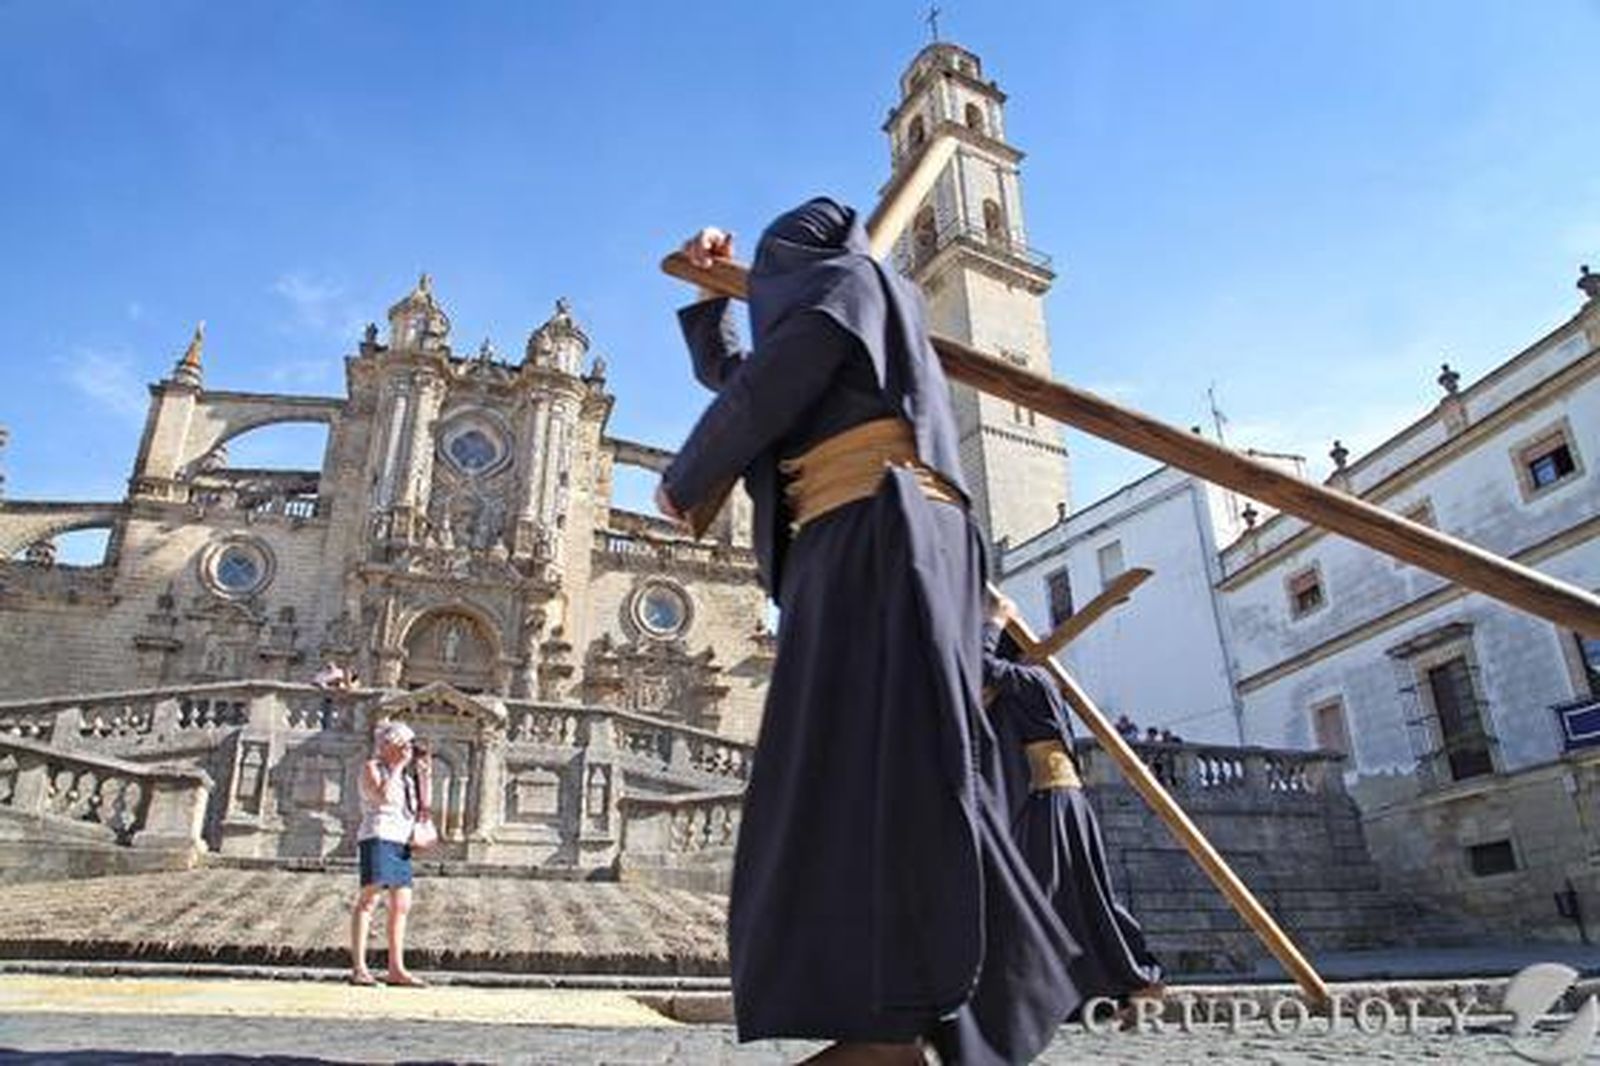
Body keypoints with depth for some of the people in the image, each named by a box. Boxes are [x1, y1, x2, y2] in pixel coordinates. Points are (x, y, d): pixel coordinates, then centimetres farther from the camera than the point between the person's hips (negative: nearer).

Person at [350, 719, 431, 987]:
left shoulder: (404, 774, 22)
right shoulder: (371, 767, 2)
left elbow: (421, 806, 17)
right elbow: (382, 796, -16)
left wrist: (425, 774, 9)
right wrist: (397, 766, -8)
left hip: (401, 842, 8)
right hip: (378, 837, -8)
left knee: (401, 905, 4)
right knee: (369, 899, -12)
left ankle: (396, 969, 7)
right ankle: (358, 968, -13)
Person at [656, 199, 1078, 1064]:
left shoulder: (846, 279, 8)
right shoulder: (822, 330, 34)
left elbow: (759, 395, -3)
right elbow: (724, 371, 47)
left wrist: (681, 482, 9)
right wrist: (710, 287, 40)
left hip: (878, 536, -9)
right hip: (849, 549, 9)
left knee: (871, 753, -19)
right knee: (845, 764, 0)